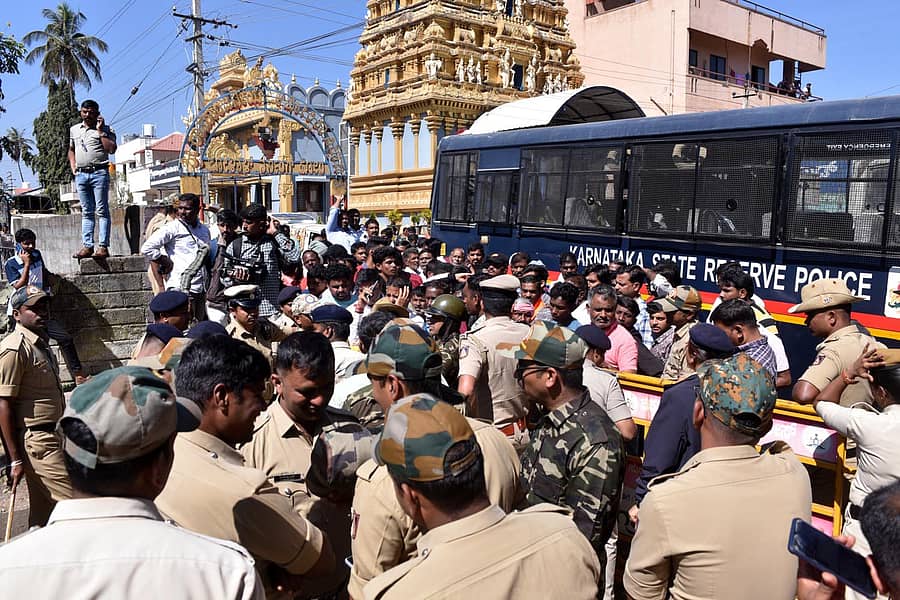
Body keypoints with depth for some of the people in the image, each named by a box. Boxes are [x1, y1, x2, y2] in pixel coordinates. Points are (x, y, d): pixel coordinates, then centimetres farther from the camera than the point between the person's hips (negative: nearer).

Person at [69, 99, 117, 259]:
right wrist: (73, 167, 14)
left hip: (99, 173, -5)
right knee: (86, 212, 7)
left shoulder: (105, 129, 2)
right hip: (81, 174, 5)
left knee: (102, 211, -6)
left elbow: (112, 149, -12)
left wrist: (100, 131, -10)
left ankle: (103, 246, -8)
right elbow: (71, 150, 28)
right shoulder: (74, 129, 17)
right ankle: (87, 246, 8)